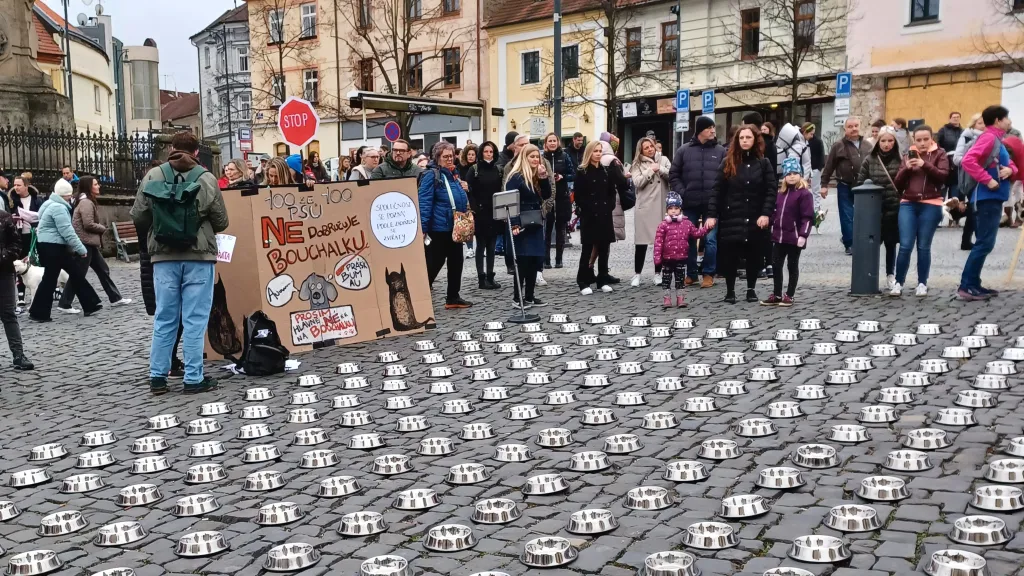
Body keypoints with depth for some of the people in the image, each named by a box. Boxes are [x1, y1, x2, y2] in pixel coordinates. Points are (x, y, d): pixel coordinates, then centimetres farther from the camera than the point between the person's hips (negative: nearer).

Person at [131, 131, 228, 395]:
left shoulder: (153, 176, 0)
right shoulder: (207, 179, -4)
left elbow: (138, 217, 2)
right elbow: (221, 222, 2)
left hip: (164, 255, 2)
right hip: (199, 256, -2)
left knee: (164, 318, 11)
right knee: (195, 319, 3)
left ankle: (158, 377, 16)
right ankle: (194, 378, 6)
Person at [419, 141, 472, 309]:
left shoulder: (453, 174, 14)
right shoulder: (431, 175, -11)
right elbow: (424, 202, -17)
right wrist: (422, 228, -23)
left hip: (455, 227, 9)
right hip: (440, 228, -9)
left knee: (456, 261, 13)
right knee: (433, 264, -4)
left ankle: (453, 297, 22)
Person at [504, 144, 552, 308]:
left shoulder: (537, 176, 13)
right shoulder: (516, 177, -10)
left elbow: (547, 195, 7)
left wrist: (543, 178, -6)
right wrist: (514, 224, -23)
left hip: (536, 223, 8)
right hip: (522, 224, -8)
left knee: (535, 260, 9)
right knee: (522, 261, -4)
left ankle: (530, 296, 17)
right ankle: (517, 297, 4)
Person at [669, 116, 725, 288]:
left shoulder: (720, 151, 4)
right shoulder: (684, 150, 4)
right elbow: (673, 175, 6)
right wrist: (682, 193, -5)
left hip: (712, 203, -1)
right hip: (690, 203, 1)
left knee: (710, 239, 0)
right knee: (689, 239, 7)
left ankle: (709, 274, 10)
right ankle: (690, 274, 18)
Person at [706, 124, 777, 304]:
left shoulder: (763, 163, 4)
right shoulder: (728, 163, 5)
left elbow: (771, 190, -2)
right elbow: (717, 191, 2)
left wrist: (766, 213, -15)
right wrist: (712, 215, -7)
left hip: (756, 219, 0)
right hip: (732, 218, 0)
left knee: (754, 256, 7)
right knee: (730, 255, 0)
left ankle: (751, 289, 22)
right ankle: (730, 290, 12)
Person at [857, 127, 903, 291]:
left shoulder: (900, 160, 2)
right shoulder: (869, 160, 2)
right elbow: (860, 183, 4)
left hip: (893, 209, 0)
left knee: (891, 243, 9)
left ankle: (890, 276, 19)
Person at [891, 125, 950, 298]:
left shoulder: (939, 154, 5)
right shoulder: (909, 154, 13)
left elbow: (943, 176, -11)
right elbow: (898, 183, 9)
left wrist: (925, 164, -21)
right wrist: (906, 168, -9)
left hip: (931, 205, -2)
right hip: (908, 204, 2)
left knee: (924, 246, 1)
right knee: (905, 246, -6)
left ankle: (922, 284, 10)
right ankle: (899, 283, 2)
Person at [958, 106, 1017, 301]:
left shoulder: (998, 140, 18)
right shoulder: (988, 137, -11)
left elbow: (1010, 163, 21)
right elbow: (968, 160, -25)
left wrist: (1010, 169, -3)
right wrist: (988, 180, -23)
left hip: (994, 199, 10)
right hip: (987, 198, -10)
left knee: (984, 243, 11)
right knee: (984, 243, -11)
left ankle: (974, 285, 16)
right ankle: (966, 287, -11)